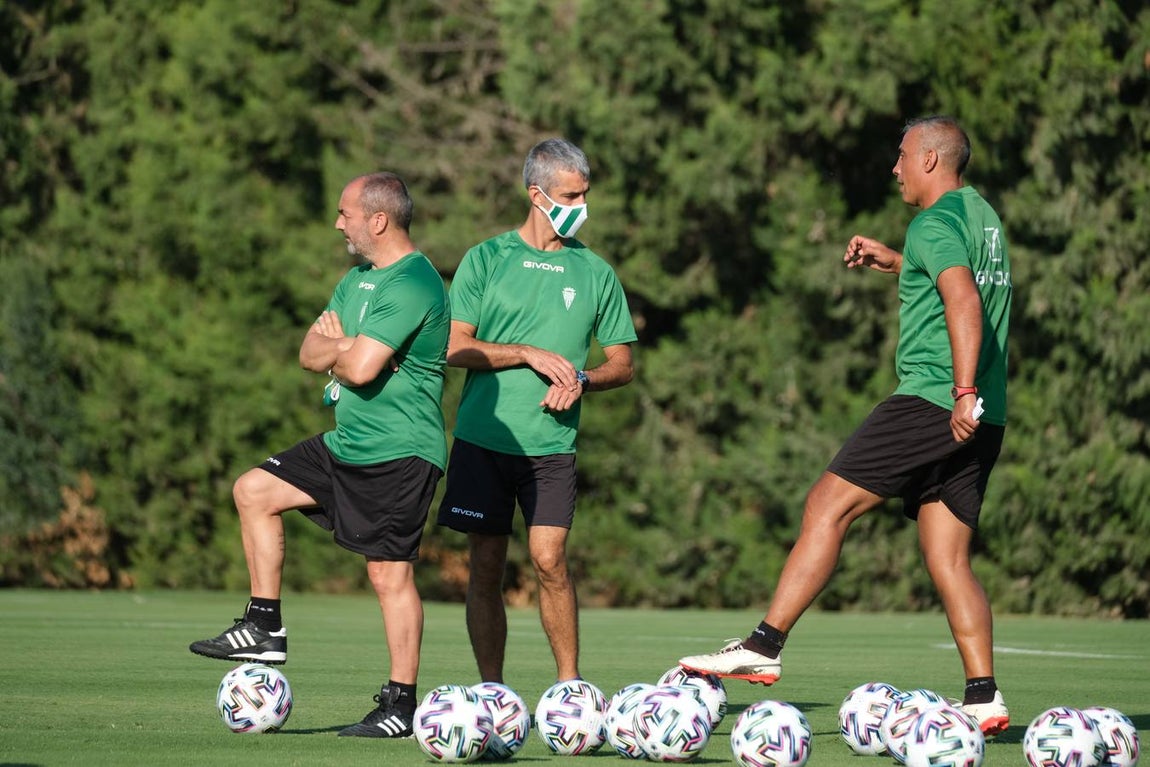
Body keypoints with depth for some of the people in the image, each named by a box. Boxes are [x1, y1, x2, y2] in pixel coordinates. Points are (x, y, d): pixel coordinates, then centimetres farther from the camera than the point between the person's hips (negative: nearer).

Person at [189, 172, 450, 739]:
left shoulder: (413, 284, -18)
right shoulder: (358, 279, 15)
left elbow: (360, 367, -27)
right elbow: (310, 353, 11)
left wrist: (339, 346, -4)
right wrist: (346, 347, -11)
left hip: (401, 454, -10)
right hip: (349, 443, 10)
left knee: (390, 573, -8)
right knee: (253, 491, 11)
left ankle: (401, 703, -3)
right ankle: (265, 629, 15)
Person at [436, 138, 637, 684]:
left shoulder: (595, 272, 9)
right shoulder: (485, 259, 5)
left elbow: (622, 364, 12)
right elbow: (455, 347, -2)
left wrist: (582, 382, -8)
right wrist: (529, 355, -12)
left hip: (551, 442, 0)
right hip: (482, 437, 0)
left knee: (549, 557, -13)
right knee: (486, 566, 2)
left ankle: (569, 684, -2)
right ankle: (491, 691, 9)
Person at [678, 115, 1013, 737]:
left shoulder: (934, 224, -8)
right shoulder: (982, 215, 20)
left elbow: (964, 300, -24)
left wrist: (964, 393, -31)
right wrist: (895, 263, 34)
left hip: (930, 401, -9)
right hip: (980, 423, 9)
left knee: (826, 505, -5)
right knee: (948, 560, 8)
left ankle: (764, 647, -8)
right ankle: (983, 699, 0)